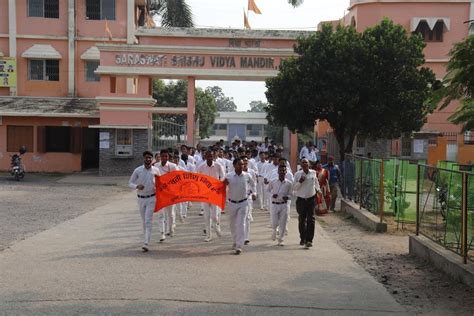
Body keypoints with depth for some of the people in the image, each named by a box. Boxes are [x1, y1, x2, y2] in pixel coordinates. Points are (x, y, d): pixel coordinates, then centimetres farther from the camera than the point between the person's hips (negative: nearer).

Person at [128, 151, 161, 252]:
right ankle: (147, 238, 32)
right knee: (144, 221, 13)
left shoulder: (156, 170, -3)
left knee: (148, 221, -11)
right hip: (140, 198, 2)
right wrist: (137, 186, -21)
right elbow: (130, 183, 0)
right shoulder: (137, 171, -5)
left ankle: (146, 244, -17)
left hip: (151, 198, -2)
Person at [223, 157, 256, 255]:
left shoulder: (247, 176, -5)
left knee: (241, 224, -9)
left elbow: (253, 185, 16)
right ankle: (235, 241, 38)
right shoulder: (229, 176, -8)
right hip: (232, 203, 1)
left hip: (243, 203, -1)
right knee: (233, 224, 15)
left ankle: (239, 246, -9)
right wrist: (224, 184, -22)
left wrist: (253, 193, 11)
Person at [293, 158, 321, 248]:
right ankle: (302, 239, 26)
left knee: (311, 220, -8)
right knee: (302, 220, 10)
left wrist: (318, 189, 34)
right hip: (301, 200, 0)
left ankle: (309, 240, -8)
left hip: (311, 199, 0)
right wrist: (300, 182, -17)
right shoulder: (297, 174, -3)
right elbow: (295, 188, 0)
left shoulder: (313, 173, 1)